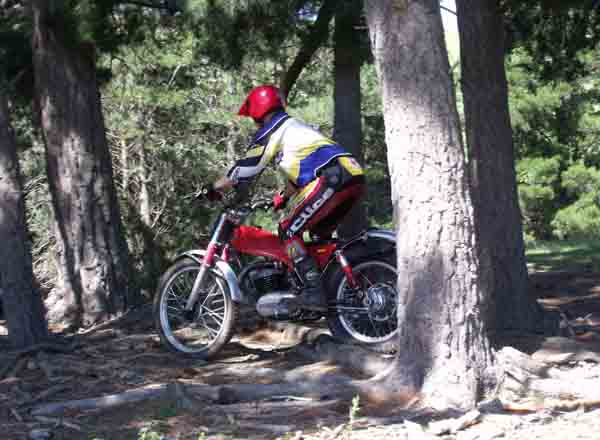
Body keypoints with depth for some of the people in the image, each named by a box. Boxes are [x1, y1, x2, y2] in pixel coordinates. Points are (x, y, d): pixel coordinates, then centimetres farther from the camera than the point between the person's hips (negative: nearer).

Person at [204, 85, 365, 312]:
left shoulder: (273, 129, 6)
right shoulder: (295, 127, 33)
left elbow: (246, 167, 4)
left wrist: (214, 188, 15)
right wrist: (283, 198, 55)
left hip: (332, 177, -9)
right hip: (355, 176, 9)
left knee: (289, 231, -5)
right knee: (320, 233, 24)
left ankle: (313, 292, -15)